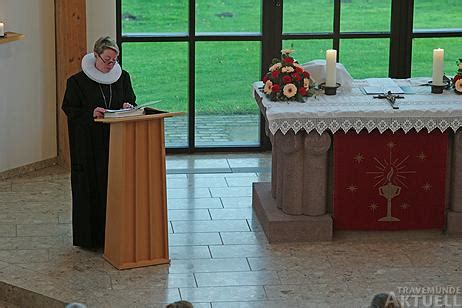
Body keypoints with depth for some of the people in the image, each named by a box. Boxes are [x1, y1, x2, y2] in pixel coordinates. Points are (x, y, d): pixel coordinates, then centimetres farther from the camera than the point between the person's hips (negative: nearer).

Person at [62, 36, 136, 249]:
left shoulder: (122, 77, 5)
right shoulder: (78, 81, -6)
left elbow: (132, 102, 14)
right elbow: (69, 109, -4)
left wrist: (128, 107, -9)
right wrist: (91, 113, -20)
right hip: (88, 144, -3)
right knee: (91, 185, -2)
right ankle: (89, 237, 5)